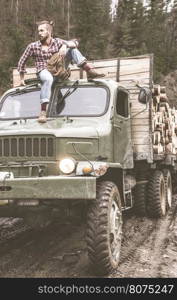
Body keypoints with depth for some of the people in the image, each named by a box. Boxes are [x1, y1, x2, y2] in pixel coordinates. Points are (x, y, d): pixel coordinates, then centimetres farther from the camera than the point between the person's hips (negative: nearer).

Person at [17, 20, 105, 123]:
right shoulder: (33, 46, 0)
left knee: (72, 49, -11)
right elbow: (22, 62, 10)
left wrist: (65, 45, -26)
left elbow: (75, 43, -6)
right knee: (48, 79, -43)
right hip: (44, 71, -3)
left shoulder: (57, 42, 5)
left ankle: (90, 71, -24)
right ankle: (43, 112, -49)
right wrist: (22, 79, 14)